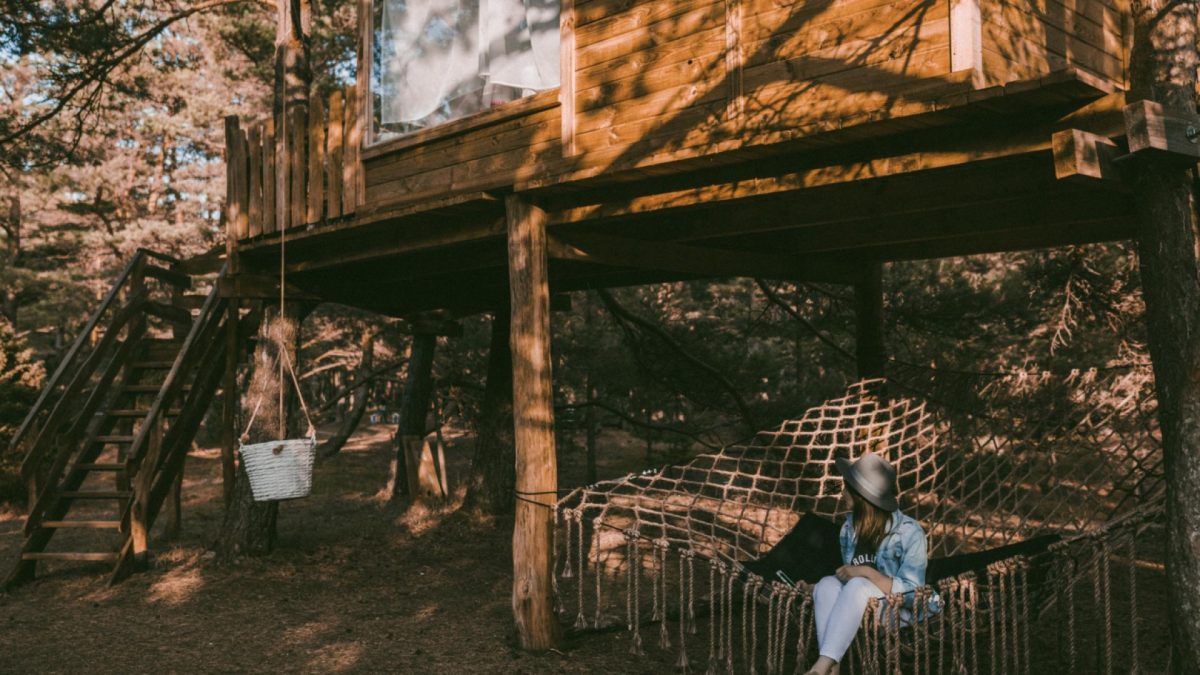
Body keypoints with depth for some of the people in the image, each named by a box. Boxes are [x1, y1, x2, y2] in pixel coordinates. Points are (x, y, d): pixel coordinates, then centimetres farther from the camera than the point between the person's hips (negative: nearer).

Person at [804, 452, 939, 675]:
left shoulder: (910, 533, -14)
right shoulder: (850, 527, 2)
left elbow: (911, 593, -17)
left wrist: (867, 572, -25)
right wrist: (846, 574, -9)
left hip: (899, 611, -5)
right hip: (857, 610, 5)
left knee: (858, 586, -35)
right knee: (827, 584, -27)